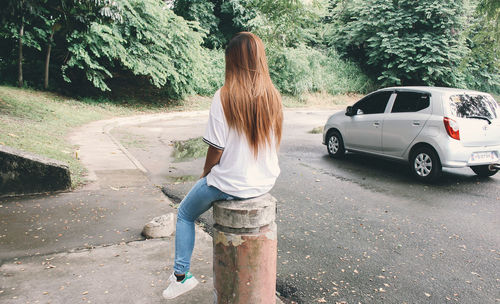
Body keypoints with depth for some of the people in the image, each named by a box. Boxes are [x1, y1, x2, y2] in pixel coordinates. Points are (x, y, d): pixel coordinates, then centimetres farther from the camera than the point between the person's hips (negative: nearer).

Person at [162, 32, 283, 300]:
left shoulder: (224, 97, -19)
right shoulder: (273, 97, -3)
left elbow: (216, 150, -17)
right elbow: (273, 143, 6)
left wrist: (205, 175, 3)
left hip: (232, 184, -6)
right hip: (265, 182, 6)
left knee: (185, 214, 22)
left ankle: (181, 275, 24)